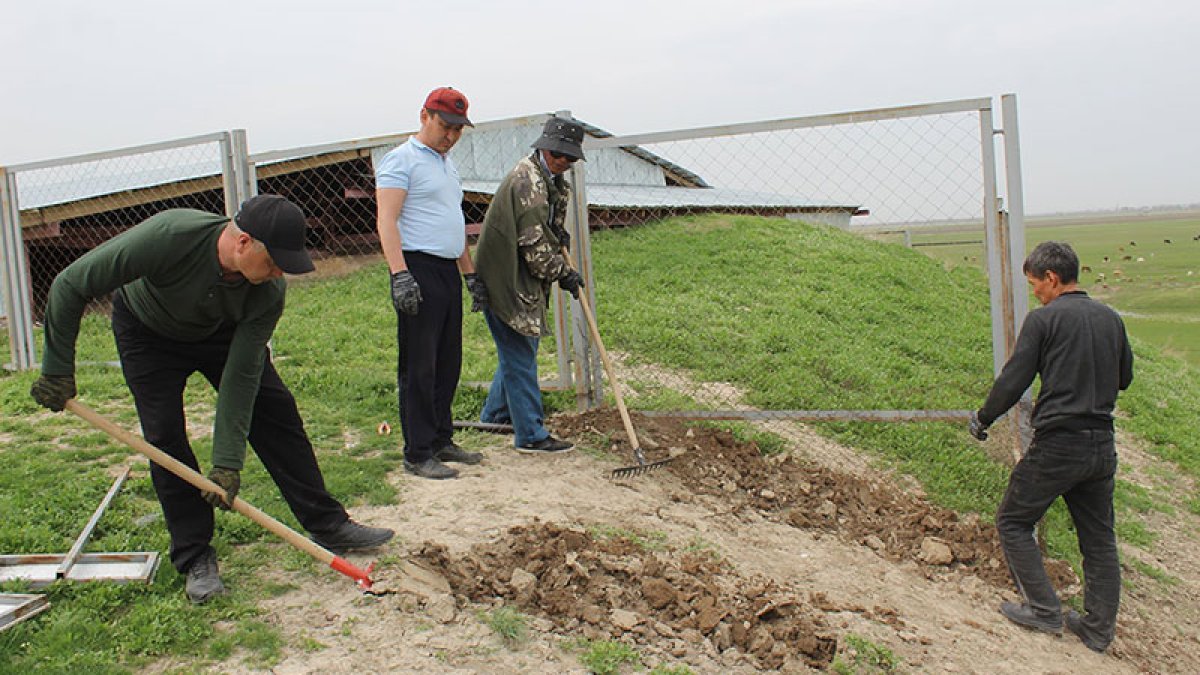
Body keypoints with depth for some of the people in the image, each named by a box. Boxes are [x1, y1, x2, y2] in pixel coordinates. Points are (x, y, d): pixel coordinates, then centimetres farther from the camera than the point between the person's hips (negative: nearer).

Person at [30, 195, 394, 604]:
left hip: (224, 332, 2)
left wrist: (228, 461, -28)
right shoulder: (168, 236, -41)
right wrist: (57, 370, -27)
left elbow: (241, 375, -26)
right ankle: (195, 556, 4)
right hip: (147, 333, -2)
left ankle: (327, 524, 5)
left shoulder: (269, 292, -31)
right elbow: (70, 285, -30)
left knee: (276, 412, -6)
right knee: (164, 436, -11)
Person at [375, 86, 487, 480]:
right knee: (419, 367, -5)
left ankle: (442, 441, 22)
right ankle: (418, 454, 1)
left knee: (448, 363, 12)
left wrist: (471, 274, 23)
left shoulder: (447, 164, 22)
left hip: (448, 272, 9)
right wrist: (400, 274, -26)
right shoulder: (402, 159, -5)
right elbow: (386, 221, -15)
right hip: (418, 270, -9)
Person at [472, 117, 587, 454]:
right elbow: (533, 241, -21)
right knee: (520, 356, -6)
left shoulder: (551, 180, 14)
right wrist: (562, 273, -12)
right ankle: (530, 435, 1)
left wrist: (558, 232, 7)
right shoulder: (528, 180, -19)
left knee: (520, 349, 20)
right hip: (504, 280, -11)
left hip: (522, 280, 11)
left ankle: (495, 414, 36)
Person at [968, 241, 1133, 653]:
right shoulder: (1111, 319, 7)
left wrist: (982, 419, 3)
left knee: (1014, 522, 10)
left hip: (1057, 445, -6)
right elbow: (1124, 378, 21)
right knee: (1099, 538, 15)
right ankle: (1098, 630, 22)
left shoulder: (1044, 320, -11)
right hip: (1102, 447, 7)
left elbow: (1012, 382, -11)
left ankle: (1045, 611, 11)